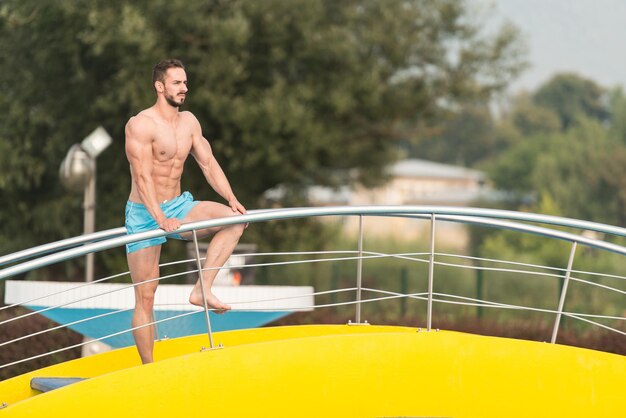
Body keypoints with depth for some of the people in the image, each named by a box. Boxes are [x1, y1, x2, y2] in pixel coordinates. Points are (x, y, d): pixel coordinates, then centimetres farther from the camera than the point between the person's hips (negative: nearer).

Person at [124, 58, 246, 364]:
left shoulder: (189, 122, 6)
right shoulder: (141, 125, -16)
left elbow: (208, 164, 8)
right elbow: (142, 176, -24)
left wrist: (232, 200, -7)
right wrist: (161, 220, -35)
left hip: (178, 207, 6)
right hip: (145, 214, -6)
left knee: (234, 220, -16)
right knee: (145, 297, -5)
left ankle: (202, 290, -15)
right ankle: (148, 368, 0)